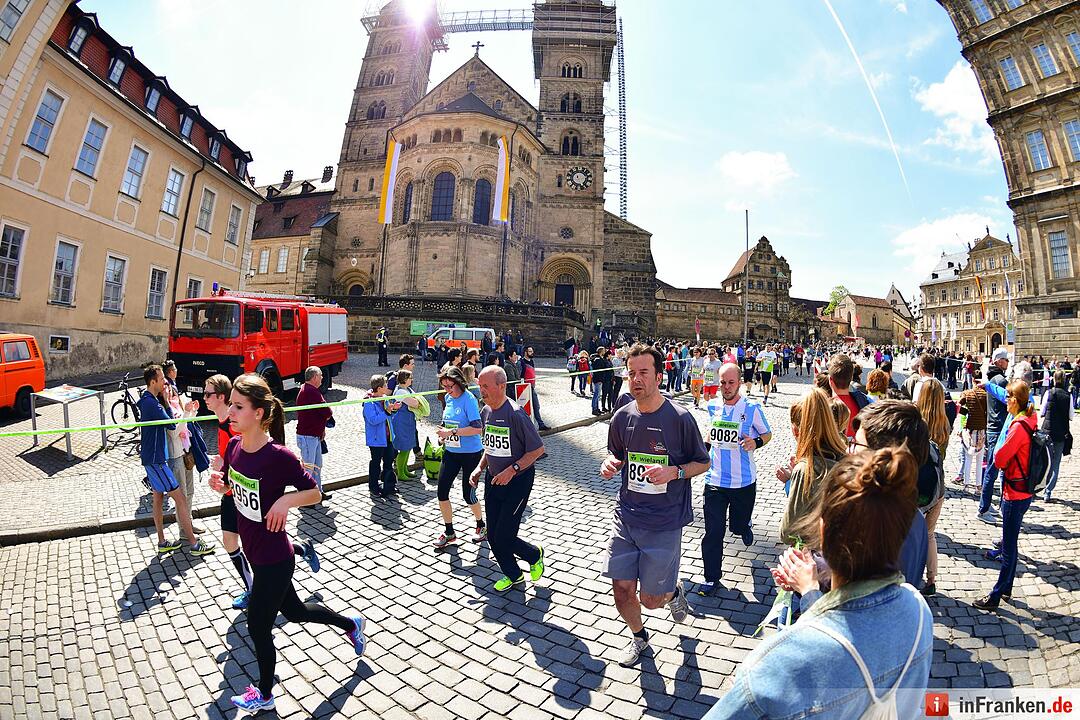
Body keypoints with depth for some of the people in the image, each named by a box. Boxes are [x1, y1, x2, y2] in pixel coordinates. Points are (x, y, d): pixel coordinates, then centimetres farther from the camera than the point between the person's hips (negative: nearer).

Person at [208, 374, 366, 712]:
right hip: (255, 553, 7)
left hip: (274, 559, -7)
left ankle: (264, 695, 43)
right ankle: (351, 624, 49)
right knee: (294, 611, 25)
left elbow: (315, 493, -17)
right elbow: (230, 484, 11)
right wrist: (218, 482, -10)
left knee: (258, 627, 14)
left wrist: (287, 499, -36)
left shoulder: (279, 456, -28)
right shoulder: (234, 446, -6)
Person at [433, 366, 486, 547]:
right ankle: (449, 532, 22)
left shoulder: (469, 399, -18)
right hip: (451, 452, 7)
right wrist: (444, 434, 5)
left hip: (470, 454, -7)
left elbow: (478, 428, -26)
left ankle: (481, 526, 32)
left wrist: (452, 432, -26)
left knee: (468, 494, 5)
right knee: (442, 492, 4)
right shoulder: (448, 398, 4)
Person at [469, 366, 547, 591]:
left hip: (518, 480, -7)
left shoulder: (515, 414, -22)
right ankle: (513, 575, 35)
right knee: (492, 536, 11)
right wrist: (480, 468, 6)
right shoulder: (486, 411, 3)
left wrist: (512, 470, -23)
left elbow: (538, 449, -18)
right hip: (493, 479, 7)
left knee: (503, 538, -4)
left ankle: (535, 554, 27)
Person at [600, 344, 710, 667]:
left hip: (665, 522, -3)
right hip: (626, 516, 4)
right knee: (622, 589, 7)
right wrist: (609, 463, -9)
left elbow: (703, 463, -2)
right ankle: (639, 636, 40)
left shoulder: (680, 417, -13)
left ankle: (675, 592, 41)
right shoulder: (622, 417, -1)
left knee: (651, 599, 4)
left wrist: (673, 471, -20)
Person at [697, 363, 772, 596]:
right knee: (713, 532, 0)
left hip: (744, 481, -1)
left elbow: (768, 433, 3)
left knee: (738, 526, 15)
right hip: (715, 480, 2)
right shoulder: (712, 406, 1)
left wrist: (756, 442, -17)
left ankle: (744, 526, 53)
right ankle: (712, 577, 16)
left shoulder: (751, 408, -9)